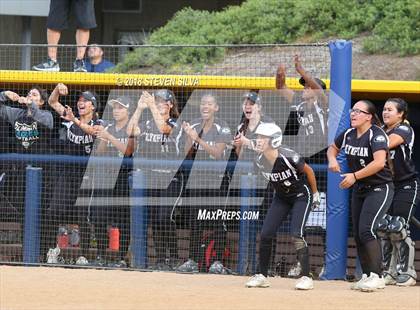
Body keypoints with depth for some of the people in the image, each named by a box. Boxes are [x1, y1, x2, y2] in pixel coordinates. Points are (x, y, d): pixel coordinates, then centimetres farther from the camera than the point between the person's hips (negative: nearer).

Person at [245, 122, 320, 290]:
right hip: (281, 198, 6)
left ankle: (306, 277, -13)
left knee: (296, 234, -20)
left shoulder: (289, 157, -30)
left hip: (301, 196, -6)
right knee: (265, 234, -2)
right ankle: (262, 276, 10)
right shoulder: (259, 161, -14)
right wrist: (279, 189, 15)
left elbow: (308, 171, -14)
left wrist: (315, 194, -4)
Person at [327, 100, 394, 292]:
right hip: (359, 190, 8)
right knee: (358, 234, 8)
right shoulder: (348, 134, 4)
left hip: (379, 189, -8)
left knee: (366, 229, -21)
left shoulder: (376, 134, -18)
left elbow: (379, 162, -32)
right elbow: (333, 147, 24)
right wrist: (332, 159, 1)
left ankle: (376, 276, -18)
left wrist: (354, 176, -31)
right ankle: (367, 276, 17)